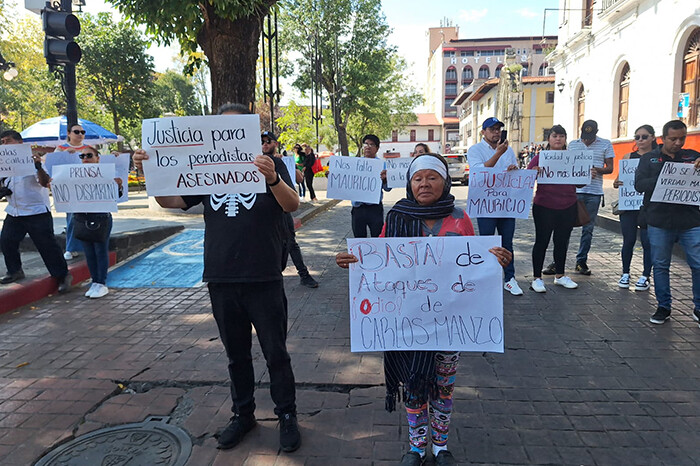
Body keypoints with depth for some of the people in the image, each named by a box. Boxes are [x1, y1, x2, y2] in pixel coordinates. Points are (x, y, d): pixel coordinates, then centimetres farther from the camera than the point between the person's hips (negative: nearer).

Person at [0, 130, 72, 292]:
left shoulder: (31, 160, -9)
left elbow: (45, 183, -22)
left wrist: (39, 167, -38)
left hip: (37, 211, -7)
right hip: (14, 212, 7)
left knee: (47, 245, -4)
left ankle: (63, 276, 5)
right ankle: (15, 271, 25)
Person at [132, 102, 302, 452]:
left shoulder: (270, 166, -3)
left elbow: (292, 205, -17)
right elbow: (171, 201, 7)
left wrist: (273, 179, -37)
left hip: (264, 280, -4)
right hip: (221, 280, 4)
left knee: (275, 353, 7)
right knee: (236, 354, 18)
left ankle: (287, 416, 25)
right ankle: (243, 414, 35)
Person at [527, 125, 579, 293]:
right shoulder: (539, 158, -1)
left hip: (568, 208, 4)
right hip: (544, 208, -4)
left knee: (562, 242, 13)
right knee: (542, 241, 2)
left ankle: (560, 276, 28)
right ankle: (537, 278, 11)